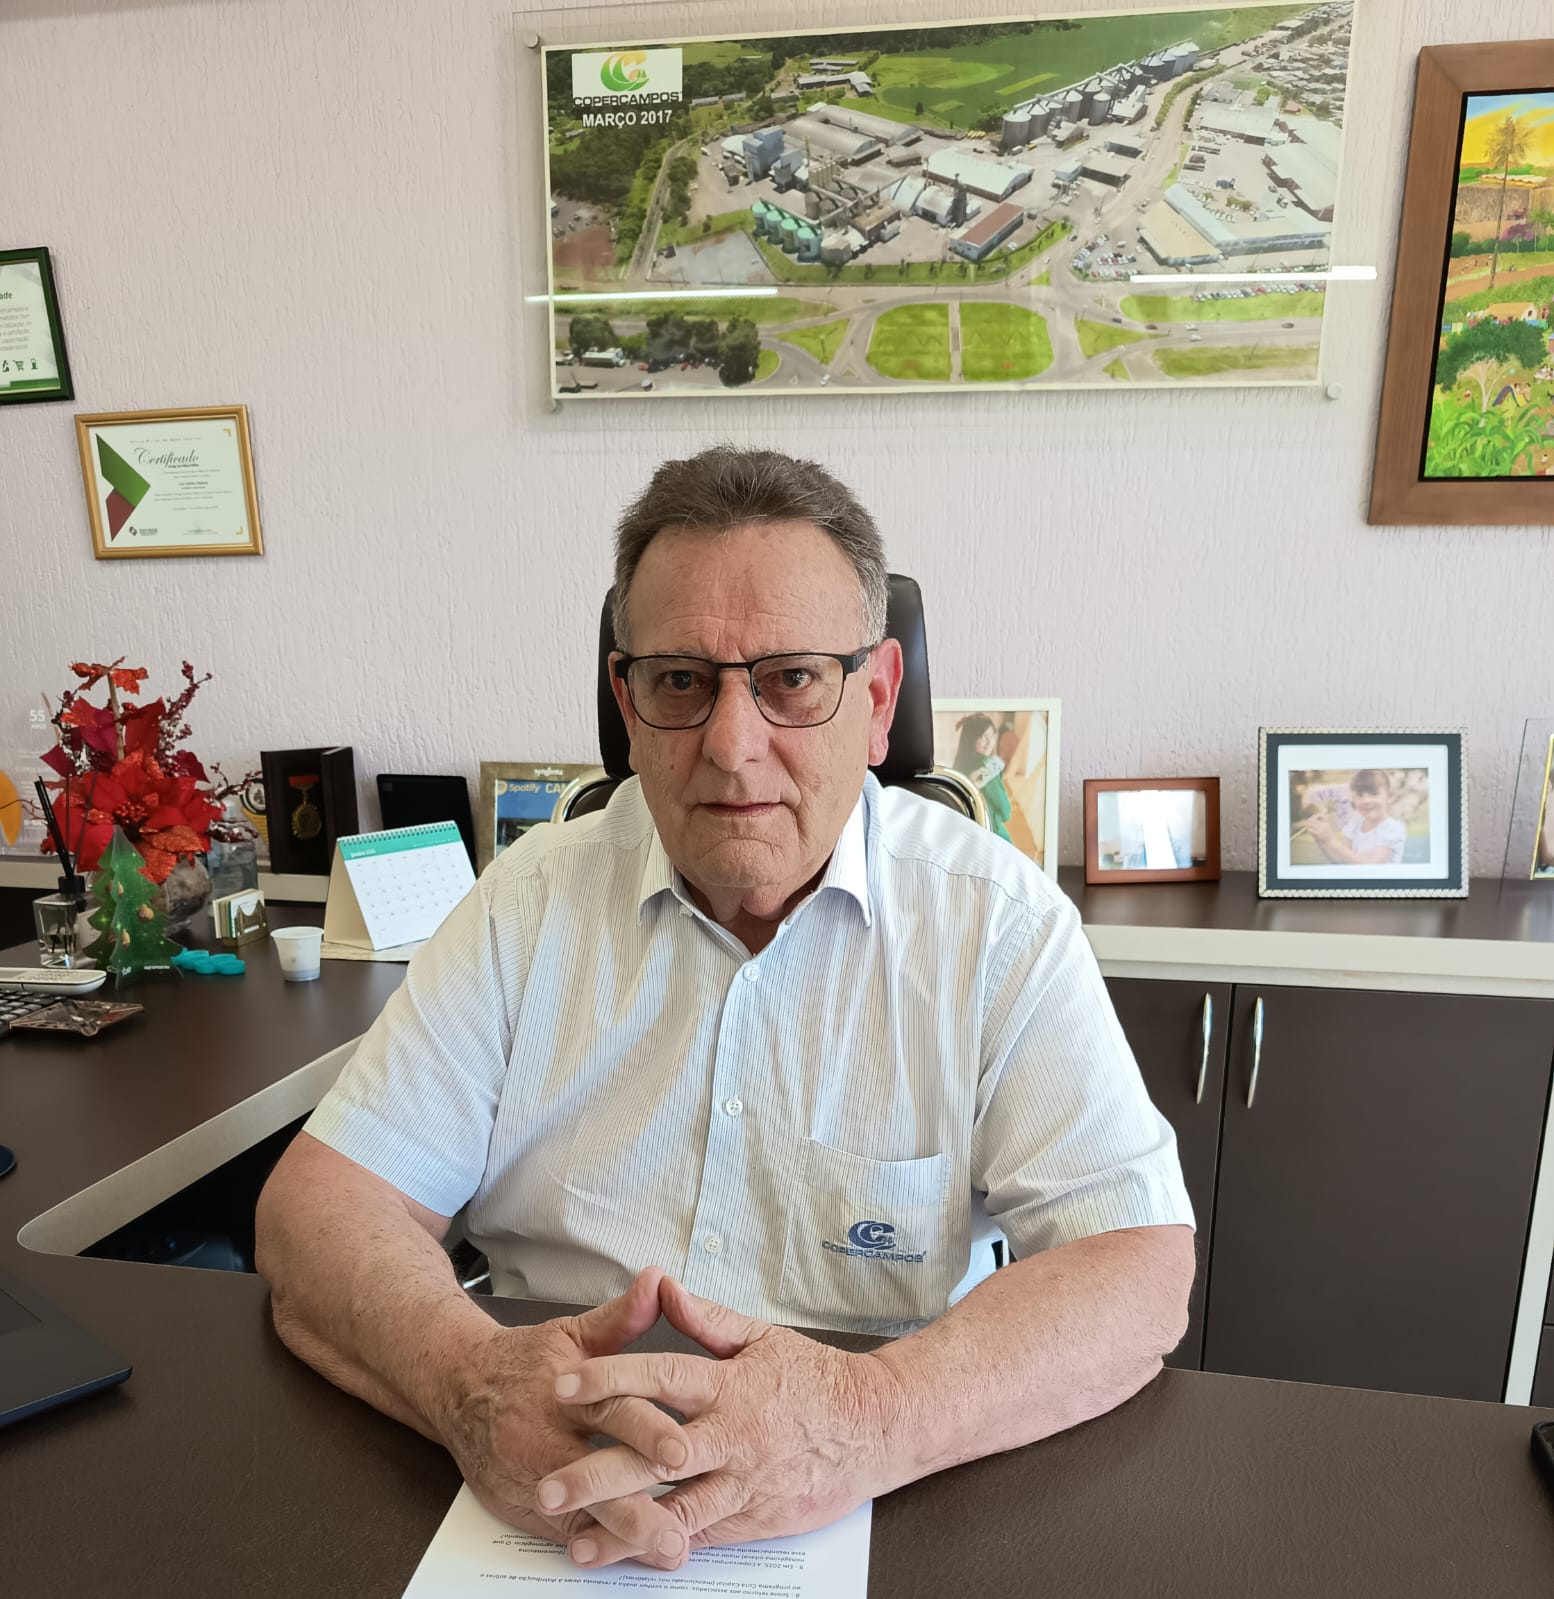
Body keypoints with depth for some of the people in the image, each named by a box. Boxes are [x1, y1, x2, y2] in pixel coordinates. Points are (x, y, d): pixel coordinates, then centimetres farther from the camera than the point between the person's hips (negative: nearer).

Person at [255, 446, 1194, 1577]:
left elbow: (1140, 1270, -13)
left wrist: (871, 1417, -30)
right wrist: (469, 1380, -25)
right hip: (538, 1498, 2)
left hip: (880, 1521, 0)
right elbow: (319, 1205, -5)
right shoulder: (534, 900, -2)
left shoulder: (1001, 920, -7)